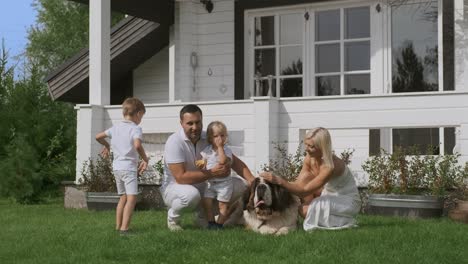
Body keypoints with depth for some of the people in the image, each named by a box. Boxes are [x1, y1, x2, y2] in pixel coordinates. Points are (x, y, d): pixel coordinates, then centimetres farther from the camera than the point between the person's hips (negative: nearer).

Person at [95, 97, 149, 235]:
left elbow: (98, 137, 18)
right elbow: (137, 145, -27)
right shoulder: (136, 129, -9)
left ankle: (118, 227, 22)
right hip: (129, 167, -8)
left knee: (123, 197, 19)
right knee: (131, 198, -11)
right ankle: (124, 228, -22)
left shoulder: (115, 127, 12)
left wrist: (106, 146, 36)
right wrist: (145, 159, -15)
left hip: (116, 167, 8)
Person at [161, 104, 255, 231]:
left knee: (240, 185, -8)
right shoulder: (174, 142, -22)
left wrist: (251, 179, -19)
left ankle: (204, 216, 7)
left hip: (202, 187, 6)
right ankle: (173, 217, -6)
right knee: (191, 194, -41)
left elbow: (234, 161, -3)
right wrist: (212, 173, -30)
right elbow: (180, 177, -29)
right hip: (175, 187, -6)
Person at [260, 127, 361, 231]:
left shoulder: (331, 166, -32)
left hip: (348, 202, -7)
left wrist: (279, 180, -40)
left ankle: (344, 221, -5)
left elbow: (305, 191, -34)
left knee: (305, 210, -25)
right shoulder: (310, 158, -9)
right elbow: (297, 184, -6)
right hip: (331, 195, 7)